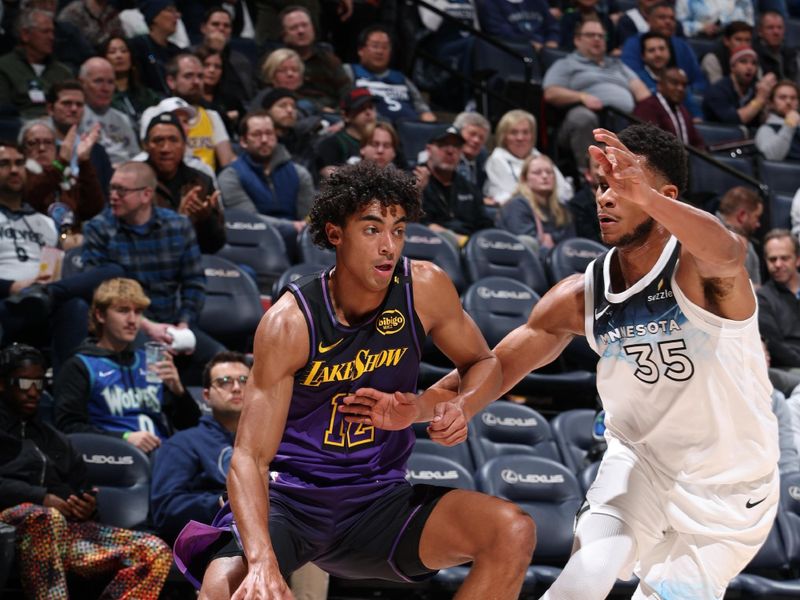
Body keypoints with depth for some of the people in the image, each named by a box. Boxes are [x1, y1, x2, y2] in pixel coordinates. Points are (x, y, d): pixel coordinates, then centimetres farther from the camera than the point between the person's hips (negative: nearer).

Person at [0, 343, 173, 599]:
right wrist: (42, 499, -15)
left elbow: (83, 489, 29)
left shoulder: (57, 441, 33)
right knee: (47, 518, -43)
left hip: (66, 526, 6)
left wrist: (88, 507, 4)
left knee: (156, 553, -14)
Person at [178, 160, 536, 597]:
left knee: (514, 533, -17)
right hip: (290, 498, -5)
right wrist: (263, 562, -40)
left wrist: (459, 408, -13)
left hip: (379, 503, 5)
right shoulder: (290, 321, -19)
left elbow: (483, 363, 12)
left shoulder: (424, 289, -8)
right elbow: (250, 457, -24)